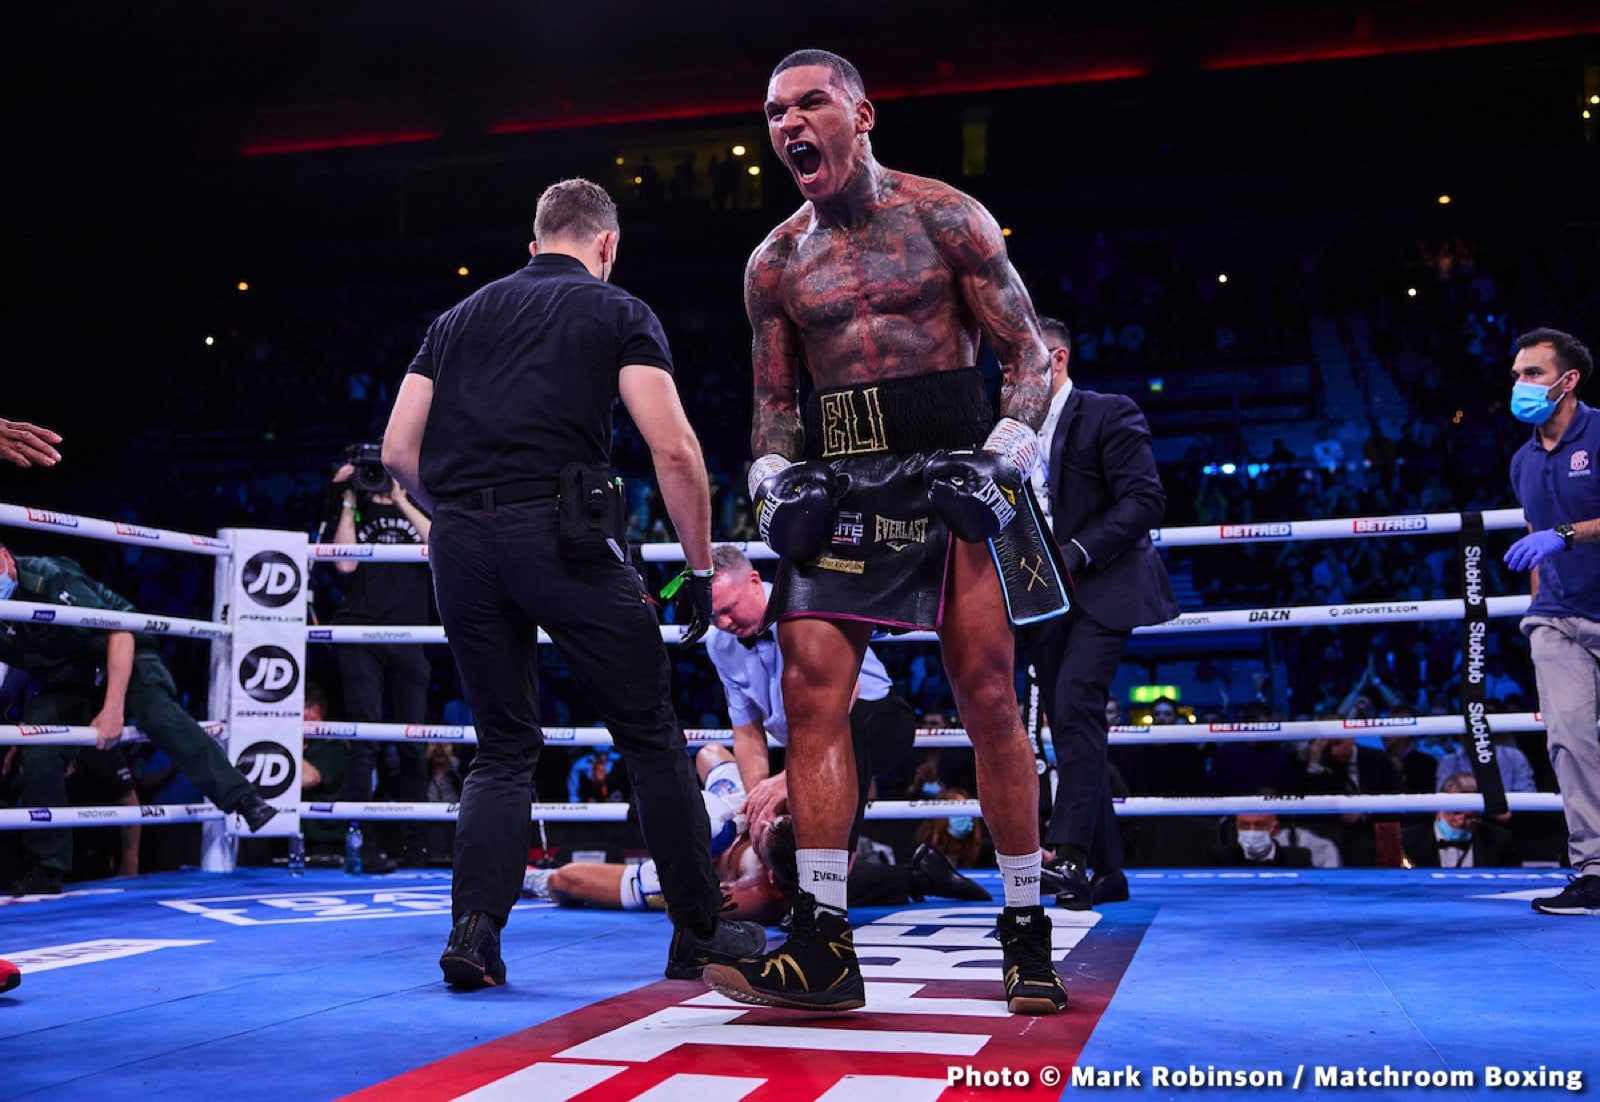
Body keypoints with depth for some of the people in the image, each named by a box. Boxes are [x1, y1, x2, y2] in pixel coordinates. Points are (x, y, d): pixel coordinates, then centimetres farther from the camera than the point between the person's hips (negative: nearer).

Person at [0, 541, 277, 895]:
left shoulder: (48, 577, -29)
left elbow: (120, 633, -26)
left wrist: (113, 709, -32)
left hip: (122, 657, -5)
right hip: (66, 682, 5)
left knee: (159, 713, -31)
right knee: (39, 755, -13)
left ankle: (246, 801, -36)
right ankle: (45, 870, 1)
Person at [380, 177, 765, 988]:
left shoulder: (460, 316, 22)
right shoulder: (618, 312, 10)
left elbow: (398, 450, 16)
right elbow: (674, 449, -3)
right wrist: (700, 567, 4)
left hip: (461, 546, 4)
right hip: (562, 533, -4)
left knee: (502, 747, 17)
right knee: (651, 736, 8)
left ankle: (474, 931, 5)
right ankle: (699, 934, 15)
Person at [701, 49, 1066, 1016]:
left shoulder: (945, 217, 3)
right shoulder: (774, 263, 12)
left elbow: (1028, 354, 2)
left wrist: (1004, 458, -12)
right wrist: (775, 480, 0)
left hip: (946, 468, -3)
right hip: (835, 484, 3)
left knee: (990, 701, -3)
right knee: (813, 691, -10)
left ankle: (1028, 934, 12)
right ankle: (824, 946, -4)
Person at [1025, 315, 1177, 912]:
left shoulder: (1110, 414, -3)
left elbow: (1145, 499, -12)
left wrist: (1078, 551, -19)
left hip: (1101, 589, -6)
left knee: (1075, 704, -23)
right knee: (1069, 726, 6)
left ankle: (1069, 853, -26)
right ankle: (1105, 873, 13)